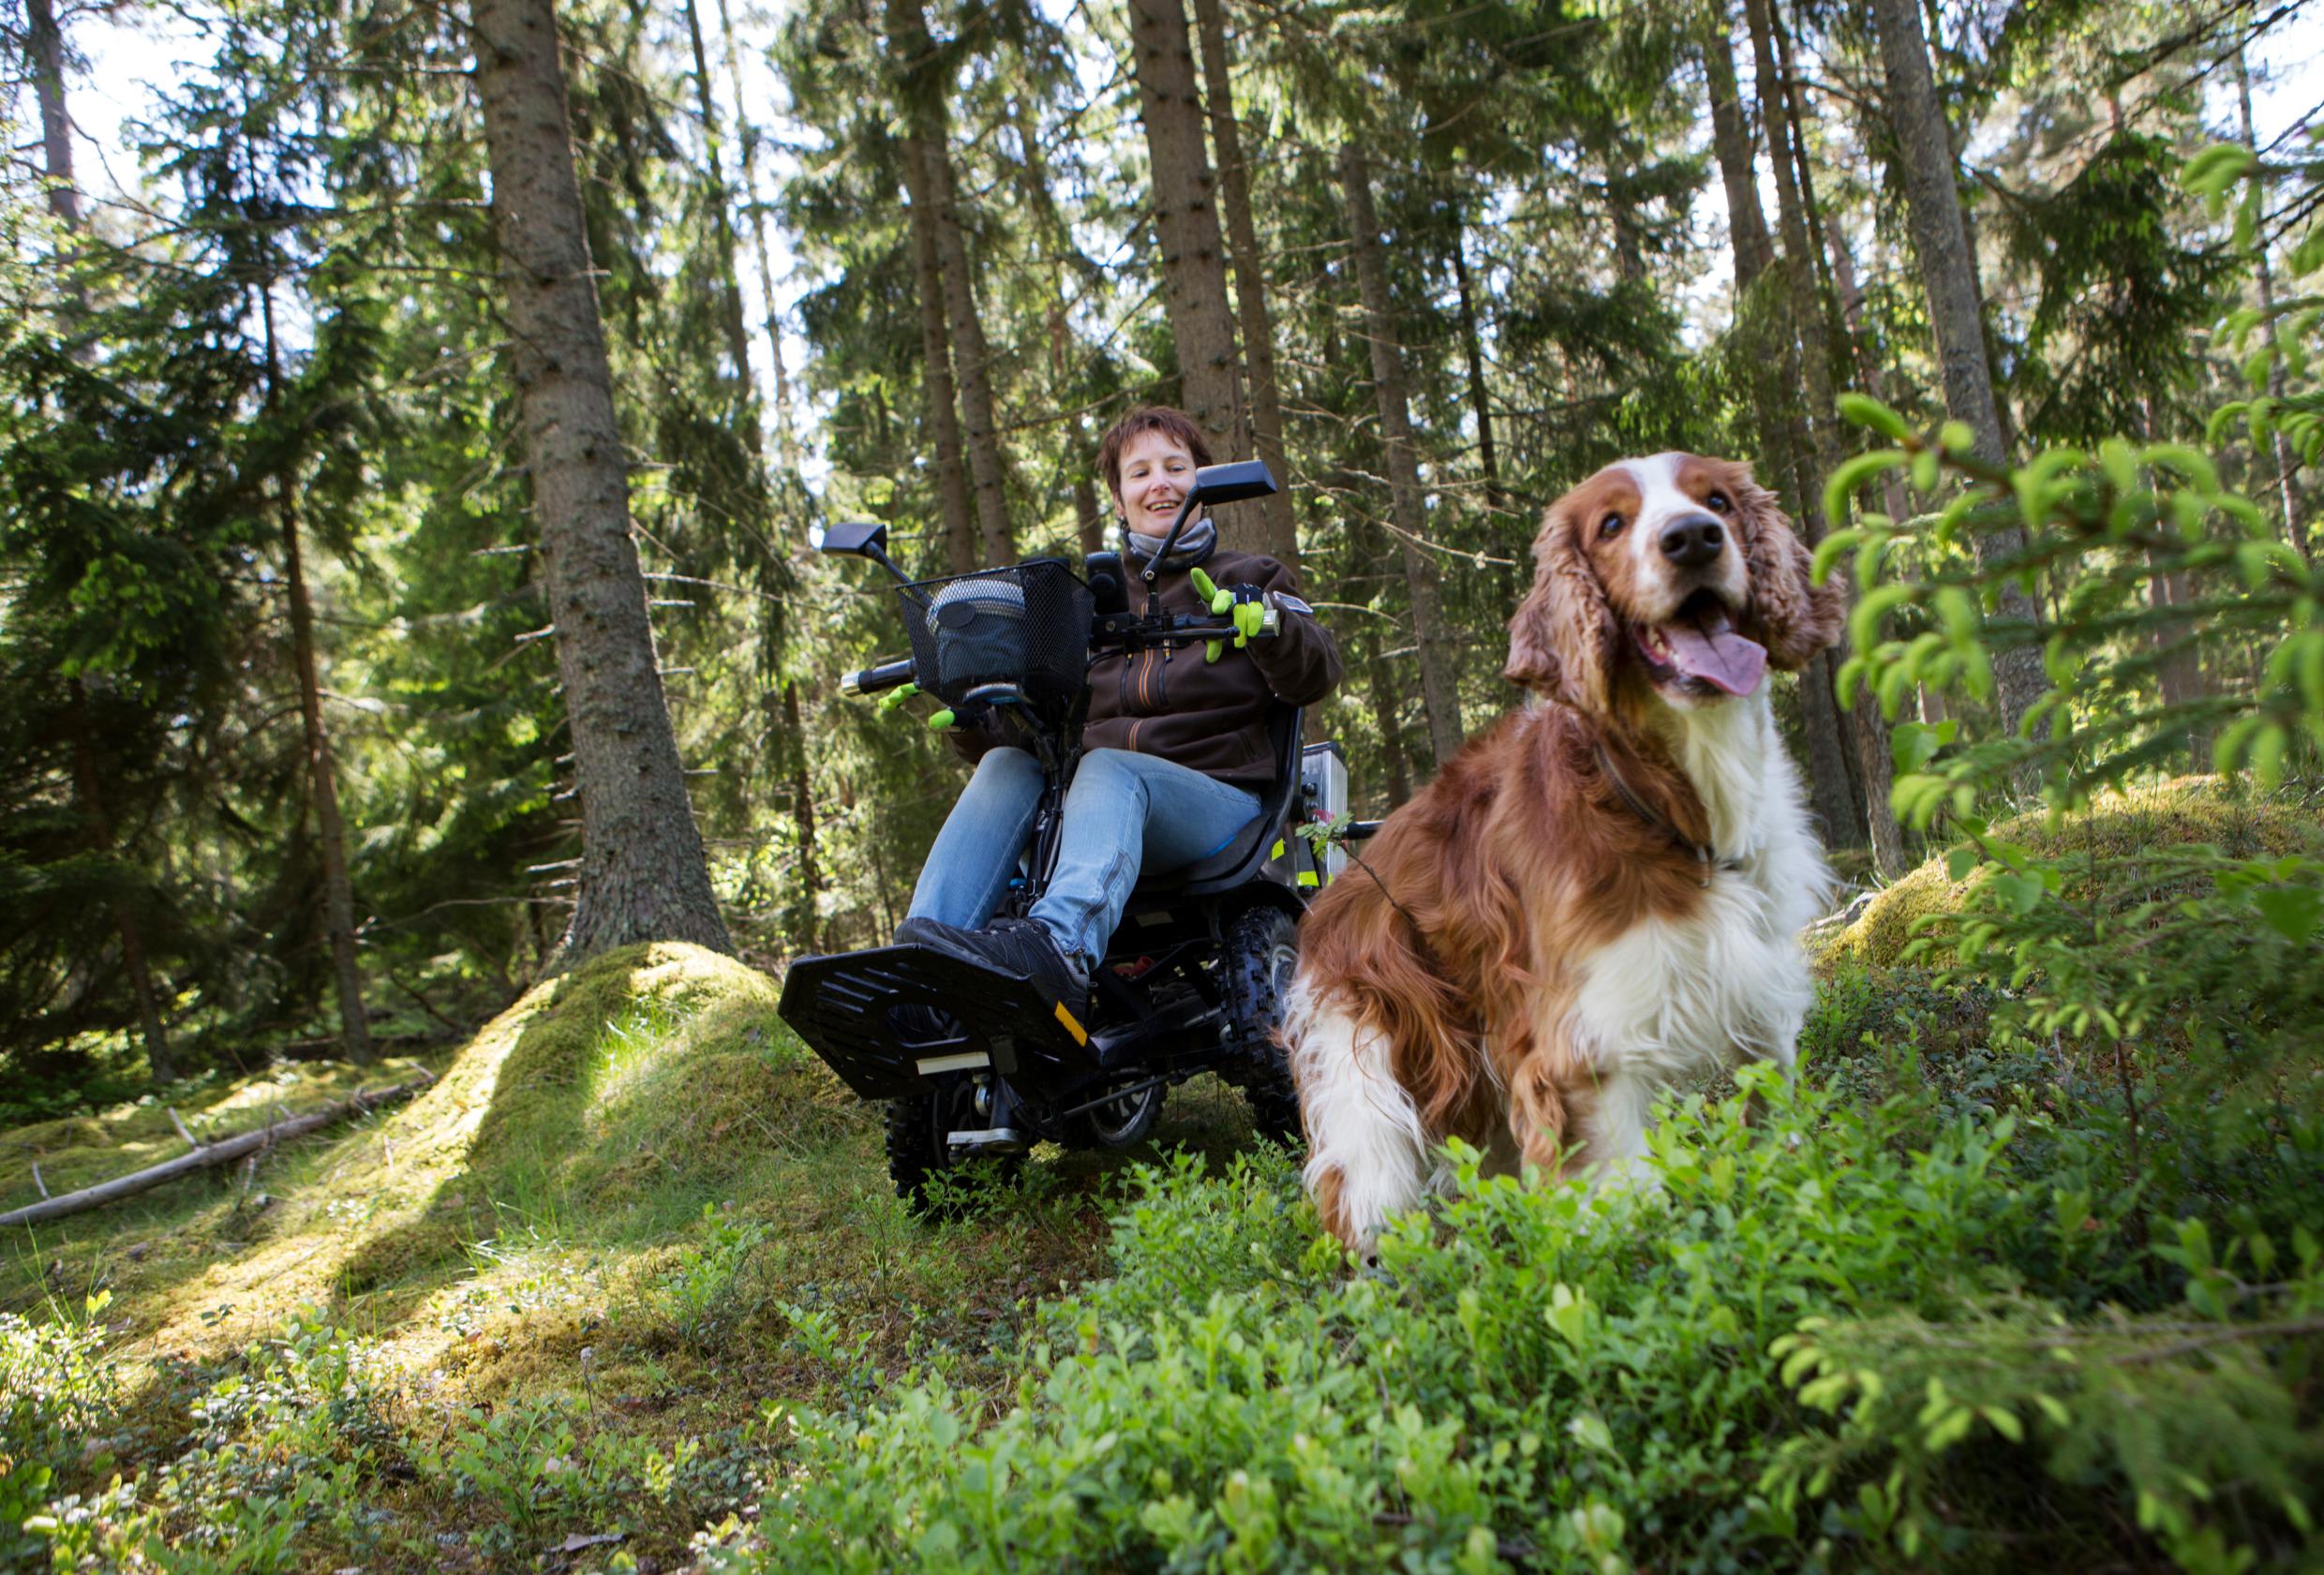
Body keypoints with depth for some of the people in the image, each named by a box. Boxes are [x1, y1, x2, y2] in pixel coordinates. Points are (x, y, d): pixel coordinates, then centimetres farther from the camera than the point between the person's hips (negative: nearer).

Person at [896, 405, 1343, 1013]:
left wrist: (1266, 620, -22)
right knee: (1008, 765, -26)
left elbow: (1315, 675, -1)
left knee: (1109, 769, -36)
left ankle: (1060, 945, -65)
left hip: (1219, 796, -3)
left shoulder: (1247, 578, 17)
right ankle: (918, 955, -42)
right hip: (1099, 800, 4)